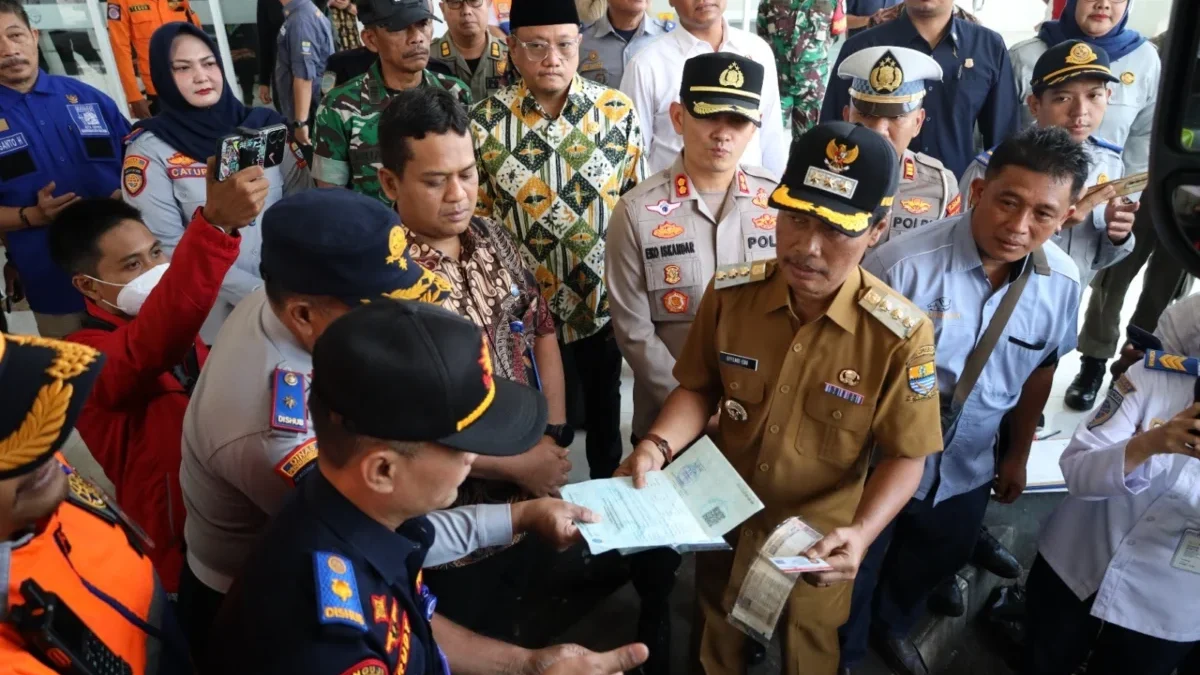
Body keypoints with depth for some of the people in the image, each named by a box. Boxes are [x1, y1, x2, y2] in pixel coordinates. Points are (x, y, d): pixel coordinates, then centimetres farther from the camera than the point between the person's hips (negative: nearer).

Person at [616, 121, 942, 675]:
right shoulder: (729, 294, -17)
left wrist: (861, 532, -29)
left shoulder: (901, 334, -23)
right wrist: (658, 444, -22)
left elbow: (904, 455, -14)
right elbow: (699, 388, -4)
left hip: (818, 541, -2)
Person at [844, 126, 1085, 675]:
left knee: (938, 562, 30)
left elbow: (1040, 369, 6)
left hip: (968, 468, 5)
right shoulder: (902, 264, -29)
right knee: (852, 575, 18)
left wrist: (1017, 454, 15)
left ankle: (890, 627, 62)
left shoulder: (1063, 283, -11)